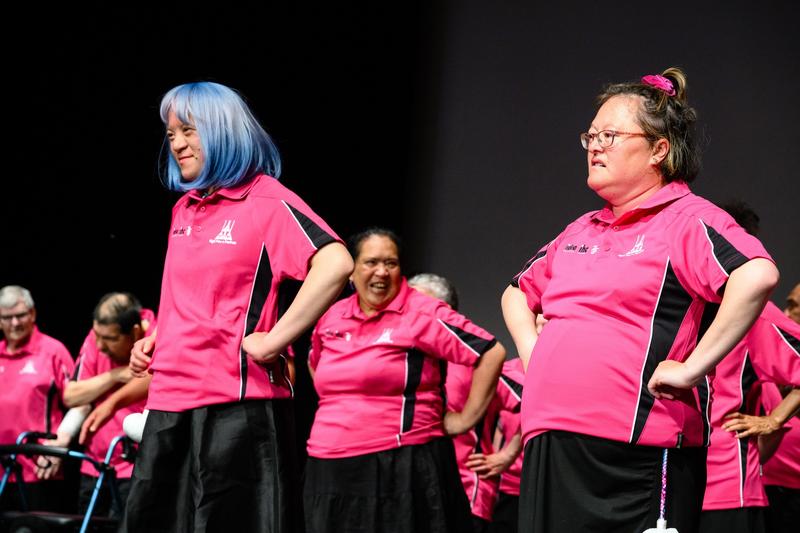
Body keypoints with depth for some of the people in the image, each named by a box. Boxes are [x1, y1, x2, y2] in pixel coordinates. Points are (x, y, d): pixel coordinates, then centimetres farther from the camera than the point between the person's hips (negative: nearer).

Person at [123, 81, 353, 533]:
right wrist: (157, 338, 14)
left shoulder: (266, 201, -8)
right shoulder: (185, 210, 17)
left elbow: (335, 265, -23)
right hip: (170, 403, 8)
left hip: (237, 406, -8)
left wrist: (272, 342, -22)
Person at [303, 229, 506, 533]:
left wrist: (465, 419, -8)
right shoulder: (331, 317, 12)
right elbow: (315, 364, 33)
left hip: (401, 468, -6)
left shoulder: (423, 313, -6)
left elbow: (491, 353, -10)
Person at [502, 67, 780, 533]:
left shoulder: (686, 219, -5)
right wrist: (531, 350, 15)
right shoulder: (581, 231, 19)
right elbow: (518, 292, 35)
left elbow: (757, 276, -24)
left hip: (637, 457, -7)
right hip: (549, 448, 7)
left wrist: (693, 368, -23)